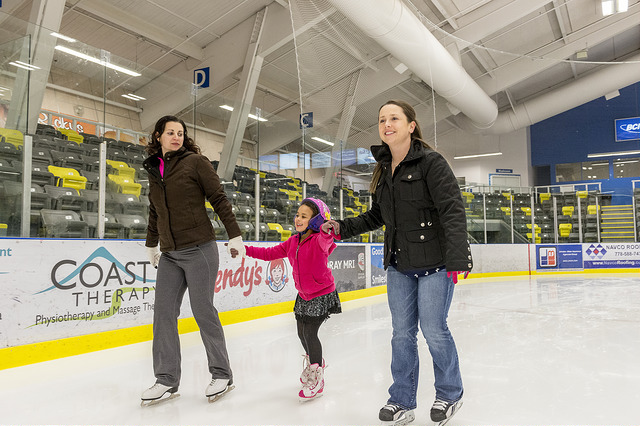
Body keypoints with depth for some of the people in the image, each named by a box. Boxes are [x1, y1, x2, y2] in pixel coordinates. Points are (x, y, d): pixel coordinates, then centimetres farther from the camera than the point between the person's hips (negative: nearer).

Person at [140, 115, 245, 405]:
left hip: (199, 250, -6)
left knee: (203, 310, -2)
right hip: (169, 254, 6)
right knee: (163, 312, 3)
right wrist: (151, 244, 31)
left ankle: (222, 375, 13)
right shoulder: (154, 170, 14)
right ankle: (167, 379, 15)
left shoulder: (196, 161, -2)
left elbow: (219, 199, -4)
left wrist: (235, 235, -7)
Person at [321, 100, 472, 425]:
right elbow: (377, 216, 19)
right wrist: (342, 227, 10)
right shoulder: (383, 170, 10)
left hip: (433, 263, -6)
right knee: (402, 333, 10)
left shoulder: (431, 162, -10)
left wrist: (456, 258, -29)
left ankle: (449, 394, 29)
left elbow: (452, 211, -19)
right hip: (398, 266, 6)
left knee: (434, 330, 3)